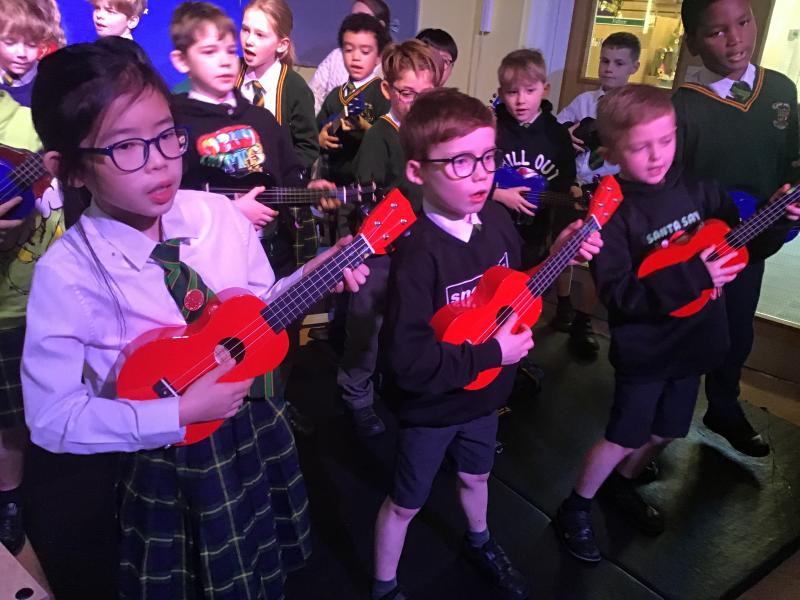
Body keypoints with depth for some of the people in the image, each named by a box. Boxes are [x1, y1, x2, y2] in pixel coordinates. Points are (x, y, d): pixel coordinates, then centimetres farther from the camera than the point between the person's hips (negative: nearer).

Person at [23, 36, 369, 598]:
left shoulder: (220, 214, -11)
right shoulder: (69, 272, -22)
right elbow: (52, 417, -18)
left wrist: (310, 279, -13)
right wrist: (180, 415, -24)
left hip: (259, 427, 4)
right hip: (171, 464, -3)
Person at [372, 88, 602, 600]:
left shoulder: (496, 219, -9)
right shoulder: (419, 254, -33)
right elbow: (409, 362, -35)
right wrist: (493, 353, -28)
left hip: (485, 393, 7)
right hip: (432, 407, -6)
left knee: (476, 475, 32)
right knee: (407, 502, 16)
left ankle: (479, 543, 62)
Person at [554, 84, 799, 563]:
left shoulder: (697, 190, -4)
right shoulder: (612, 213, -21)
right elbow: (619, 294, -28)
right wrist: (694, 277, -31)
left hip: (693, 341, 6)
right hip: (644, 351, -6)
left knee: (667, 432, 21)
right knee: (625, 438, 5)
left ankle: (622, 485, 47)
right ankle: (576, 509, 28)